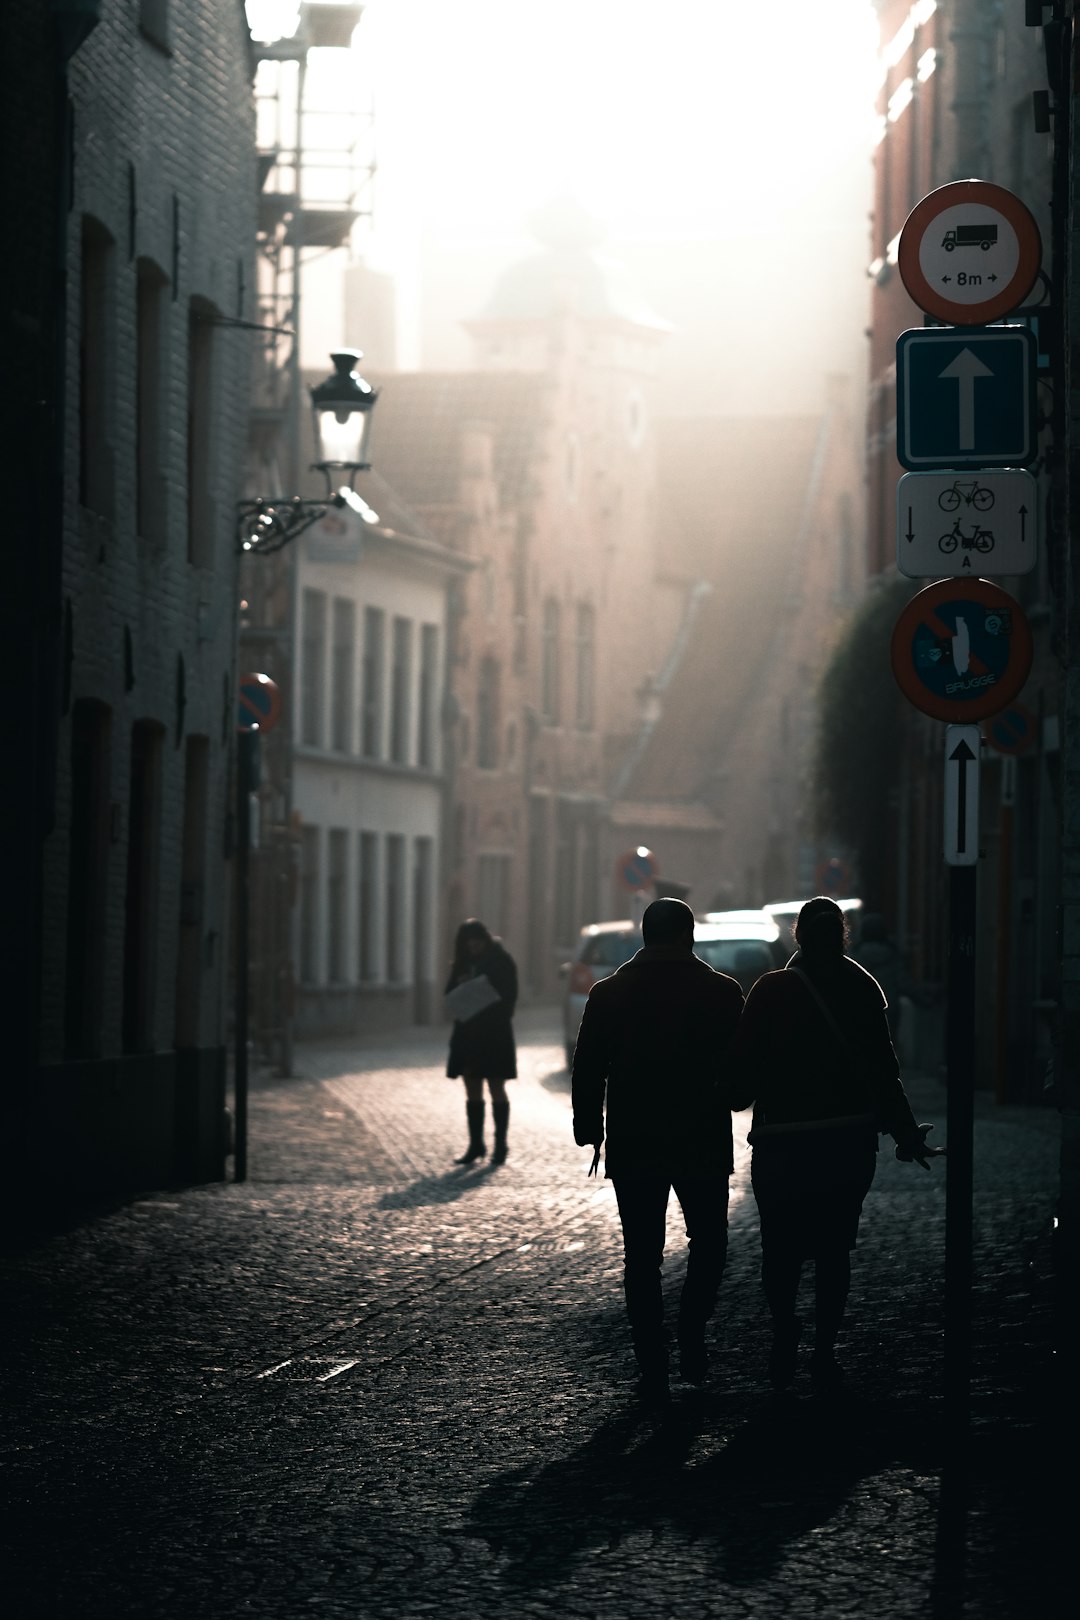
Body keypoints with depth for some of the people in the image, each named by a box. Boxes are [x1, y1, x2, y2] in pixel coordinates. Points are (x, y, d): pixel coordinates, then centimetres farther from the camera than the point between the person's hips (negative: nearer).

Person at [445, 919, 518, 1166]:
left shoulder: (501, 960, -4)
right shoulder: (462, 962, 11)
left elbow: (509, 997, -7)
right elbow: (450, 995, 10)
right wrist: (458, 984, -11)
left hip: (495, 1033, -5)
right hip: (467, 1032, 5)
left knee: (496, 1090, -1)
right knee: (472, 1092, 6)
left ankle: (500, 1145, 4)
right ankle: (475, 1144, 10)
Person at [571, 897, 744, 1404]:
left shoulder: (608, 994, 0)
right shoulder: (722, 993, -4)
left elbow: (587, 1072, 2)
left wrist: (589, 1132, 13)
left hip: (632, 1148, 1)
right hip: (703, 1147, -1)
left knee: (642, 1257, 5)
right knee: (708, 1242, 18)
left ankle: (652, 1370, 3)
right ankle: (691, 1334, 1)